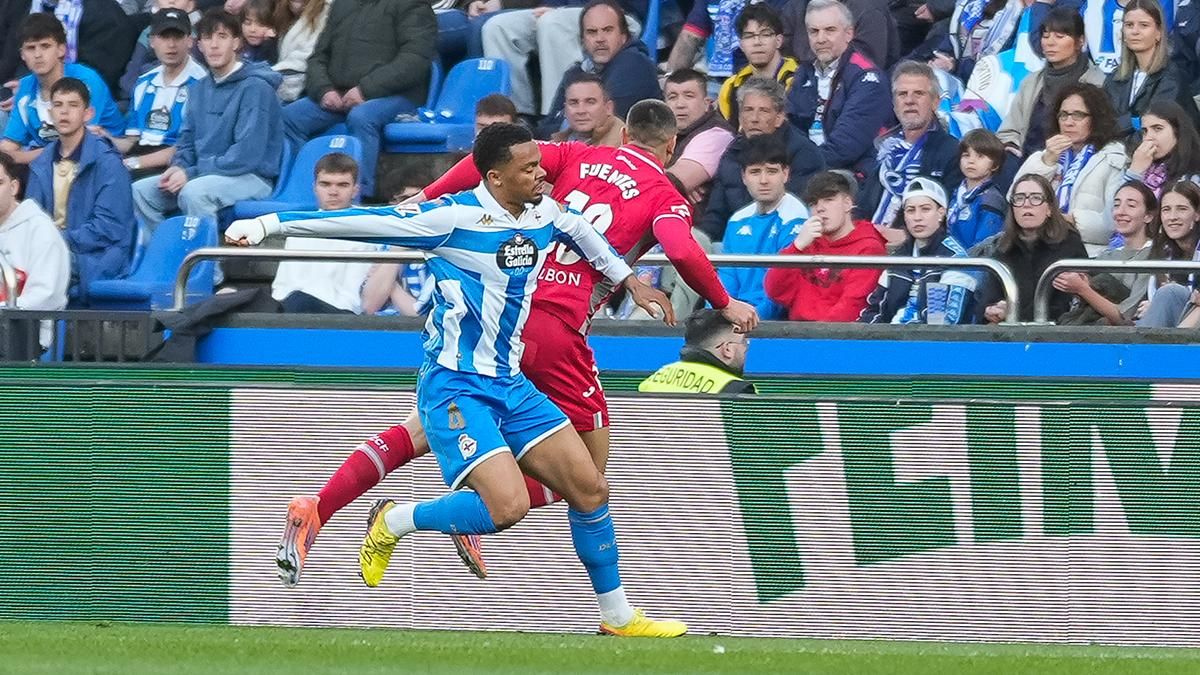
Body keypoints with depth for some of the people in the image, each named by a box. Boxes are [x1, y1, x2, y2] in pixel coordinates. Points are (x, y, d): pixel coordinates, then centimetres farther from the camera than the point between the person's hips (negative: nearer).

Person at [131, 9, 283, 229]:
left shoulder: (255, 88, -10)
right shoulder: (199, 89, 16)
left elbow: (247, 154, -17)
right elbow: (187, 140, 21)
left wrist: (191, 173, -18)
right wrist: (178, 168, -4)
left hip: (250, 178, -8)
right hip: (204, 174, 8)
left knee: (193, 192, -35)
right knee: (139, 191, -9)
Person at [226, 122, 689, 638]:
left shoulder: (544, 214, 4)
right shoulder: (454, 217, -18)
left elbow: (582, 232, 29)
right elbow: (362, 221, -18)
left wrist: (629, 279, 36)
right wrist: (270, 224, -20)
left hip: (511, 383, 8)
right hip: (455, 386, -8)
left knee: (589, 490, 5)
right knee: (508, 505, -23)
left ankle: (617, 615, 20)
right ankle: (394, 523, 1)